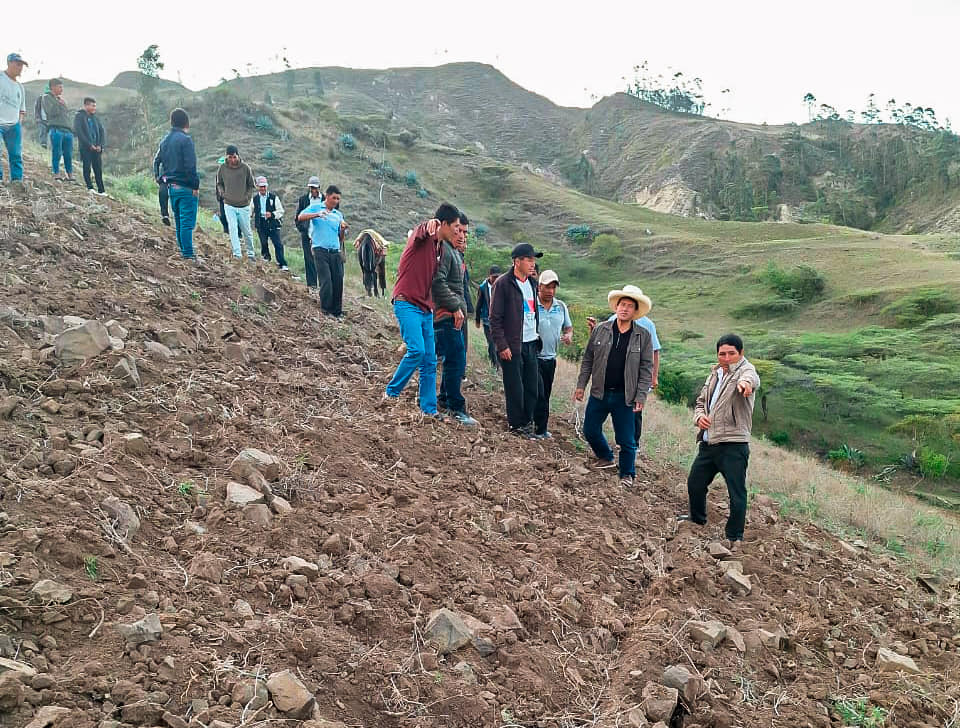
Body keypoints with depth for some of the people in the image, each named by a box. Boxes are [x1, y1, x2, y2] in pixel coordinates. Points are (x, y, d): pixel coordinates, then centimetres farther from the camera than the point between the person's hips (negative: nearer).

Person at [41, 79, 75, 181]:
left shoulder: (62, 99, 26)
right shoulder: (46, 98, 7)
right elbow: (51, 112, -8)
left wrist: (71, 129, 18)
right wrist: (59, 103, -8)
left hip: (68, 130, 6)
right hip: (56, 129, -6)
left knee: (68, 154, 2)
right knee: (57, 153, -9)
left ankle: (69, 174, 8)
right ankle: (56, 174, -7)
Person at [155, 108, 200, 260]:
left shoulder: (165, 141, 13)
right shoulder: (185, 139, -11)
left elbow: (157, 163, 16)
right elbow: (190, 166, -18)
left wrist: (163, 181, 19)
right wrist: (195, 186, -14)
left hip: (171, 186, 8)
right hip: (186, 187, -8)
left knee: (180, 222, 14)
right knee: (187, 222, -8)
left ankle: (183, 251, 19)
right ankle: (188, 255, -9)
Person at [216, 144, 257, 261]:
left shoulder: (245, 167, -6)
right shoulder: (222, 168, -2)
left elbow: (251, 186, 5)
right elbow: (219, 184, 14)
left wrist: (248, 197, -4)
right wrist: (222, 193, -1)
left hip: (244, 205, 0)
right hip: (229, 205, 0)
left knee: (247, 231, 9)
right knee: (233, 229, -13)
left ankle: (251, 254, 25)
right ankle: (237, 254, -16)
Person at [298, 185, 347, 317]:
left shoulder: (338, 214, 18)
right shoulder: (315, 207, 7)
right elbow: (300, 217, -11)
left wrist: (343, 230, -4)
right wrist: (317, 215, -23)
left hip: (335, 251, 4)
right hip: (320, 250, -4)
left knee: (338, 282, 1)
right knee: (326, 282, -11)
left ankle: (337, 312, 12)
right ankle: (325, 311, -1)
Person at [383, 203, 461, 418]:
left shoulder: (440, 247, 17)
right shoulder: (422, 236, -8)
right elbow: (421, 232, -34)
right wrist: (430, 224, -56)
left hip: (425, 309, 9)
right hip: (407, 304, -9)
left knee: (430, 361, 6)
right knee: (417, 350, -21)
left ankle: (429, 408, 12)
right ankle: (391, 392, -3)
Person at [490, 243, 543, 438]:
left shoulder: (532, 283, 13)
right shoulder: (503, 283, -9)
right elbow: (495, 318, -11)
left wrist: (537, 336, 13)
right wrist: (502, 345, -14)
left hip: (531, 343, 7)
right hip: (512, 346, -7)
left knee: (533, 387, 8)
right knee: (515, 388, 1)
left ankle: (527, 422, 20)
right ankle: (517, 425, 13)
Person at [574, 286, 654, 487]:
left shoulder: (643, 336, -3)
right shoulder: (600, 330, 2)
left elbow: (646, 369, -2)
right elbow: (587, 359, 8)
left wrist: (641, 396, -8)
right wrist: (581, 385, 4)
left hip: (624, 397, -2)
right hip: (599, 393, 3)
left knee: (626, 440, 3)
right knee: (590, 431, 12)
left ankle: (627, 474, 24)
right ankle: (605, 457, 39)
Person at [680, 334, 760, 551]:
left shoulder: (745, 370, -9)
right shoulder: (715, 373, 14)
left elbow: (752, 378, -35)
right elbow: (701, 400, 23)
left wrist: (746, 382, -60)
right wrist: (699, 416, 0)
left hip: (734, 445, -8)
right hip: (708, 442, 8)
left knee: (737, 493, -4)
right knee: (695, 482, 20)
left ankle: (734, 536, 12)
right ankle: (697, 518, 44)